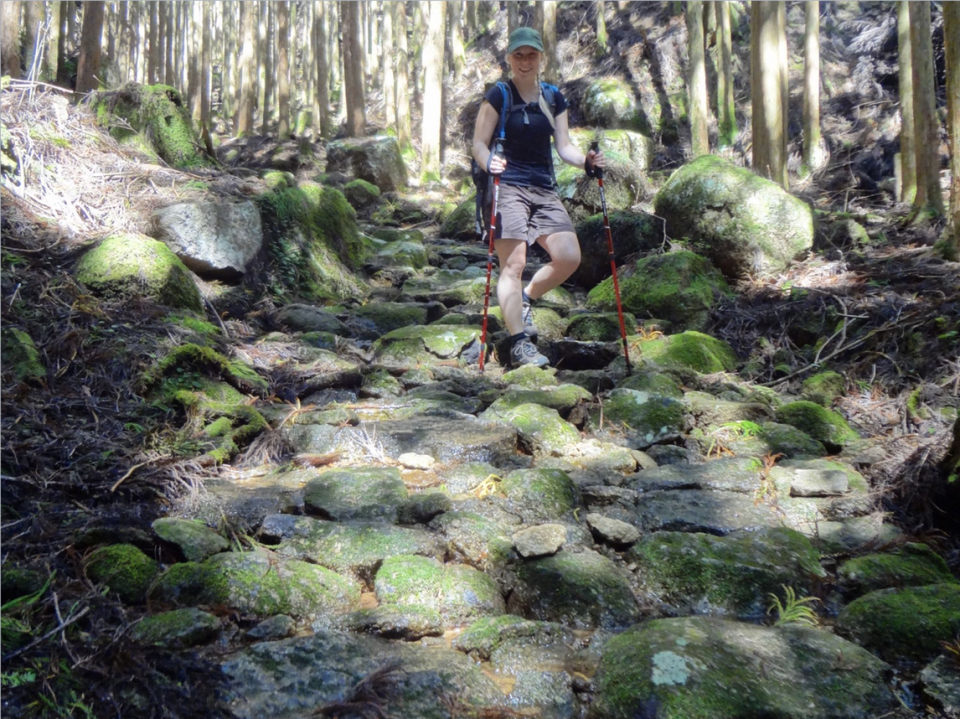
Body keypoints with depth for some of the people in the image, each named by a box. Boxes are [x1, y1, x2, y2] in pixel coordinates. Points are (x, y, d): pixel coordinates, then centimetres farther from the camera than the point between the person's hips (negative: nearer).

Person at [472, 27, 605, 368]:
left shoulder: (554, 99, 14)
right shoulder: (498, 96, 0)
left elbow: (563, 147, 11)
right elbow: (479, 144, -5)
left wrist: (586, 160, -9)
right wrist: (489, 163, -26)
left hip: (544, 189, 5)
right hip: (507, 187, -5)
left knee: (569, 257, -6)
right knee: (513, 264, -12)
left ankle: (525, 299, 20)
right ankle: (520, 345, -9)